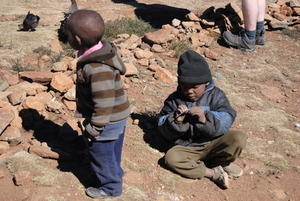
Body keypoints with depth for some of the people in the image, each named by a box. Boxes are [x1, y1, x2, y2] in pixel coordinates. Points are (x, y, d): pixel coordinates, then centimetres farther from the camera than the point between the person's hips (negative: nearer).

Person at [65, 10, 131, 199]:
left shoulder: (98, 68, -35)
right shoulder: (102, 50, -5)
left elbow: (104, 103, -31)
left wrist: (95, 128, -18)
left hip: (108, 121, -9)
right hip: (117, 116, 9)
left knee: (101, 153, 12)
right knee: (111, 152, 27)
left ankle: (110, 187, 30)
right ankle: (114, 175, 48)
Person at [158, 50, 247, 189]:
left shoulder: (216, 96, -3)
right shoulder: (174, 99, 0)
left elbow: (226, 122, -15)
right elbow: (165, 131, -3)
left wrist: (206, 119, -34)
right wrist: (176, 120, -25)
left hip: (213, 144, 0)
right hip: (187, 148, 1)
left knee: (239, 138, -24)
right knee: (171, 157, -30)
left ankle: (217, 162, 0)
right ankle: (212, 173, -22)